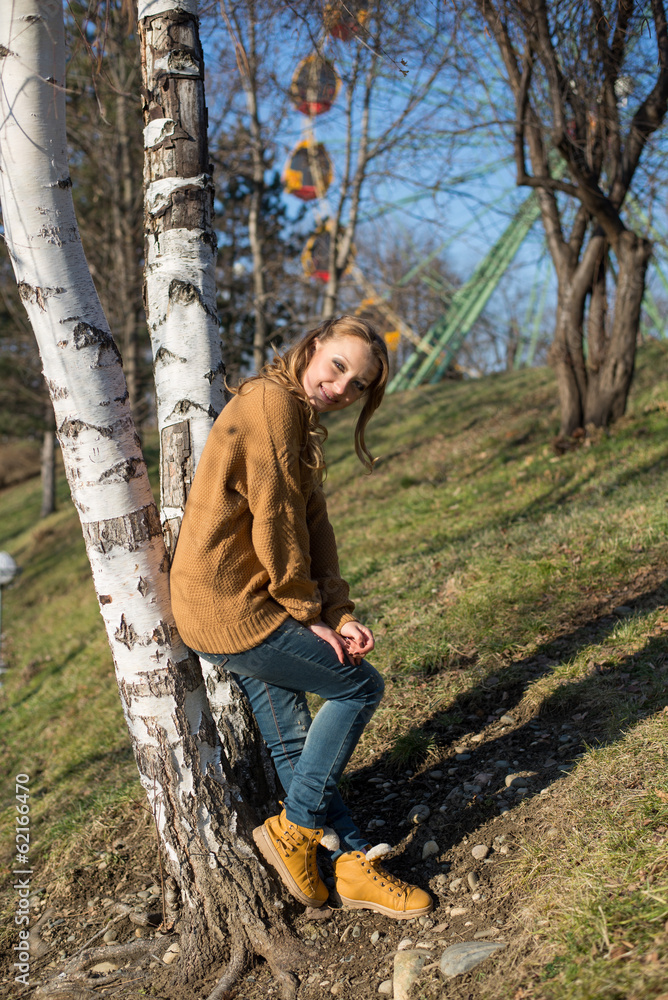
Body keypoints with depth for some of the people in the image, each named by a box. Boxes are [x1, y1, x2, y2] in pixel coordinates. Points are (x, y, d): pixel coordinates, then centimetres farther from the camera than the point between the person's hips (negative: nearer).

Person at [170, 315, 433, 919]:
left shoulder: (301, 423, 16)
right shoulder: (271, 402, -16)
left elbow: (314, 525, 9)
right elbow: (275, 522, -18)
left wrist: (339, 614, -2)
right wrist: (308, 614, -8)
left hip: (232, 609, 10)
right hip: (233, 609, -10)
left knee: (293, 740, 13)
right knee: (361, 687, 1)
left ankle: (353, 863, 23)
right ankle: (295, 829, 11)